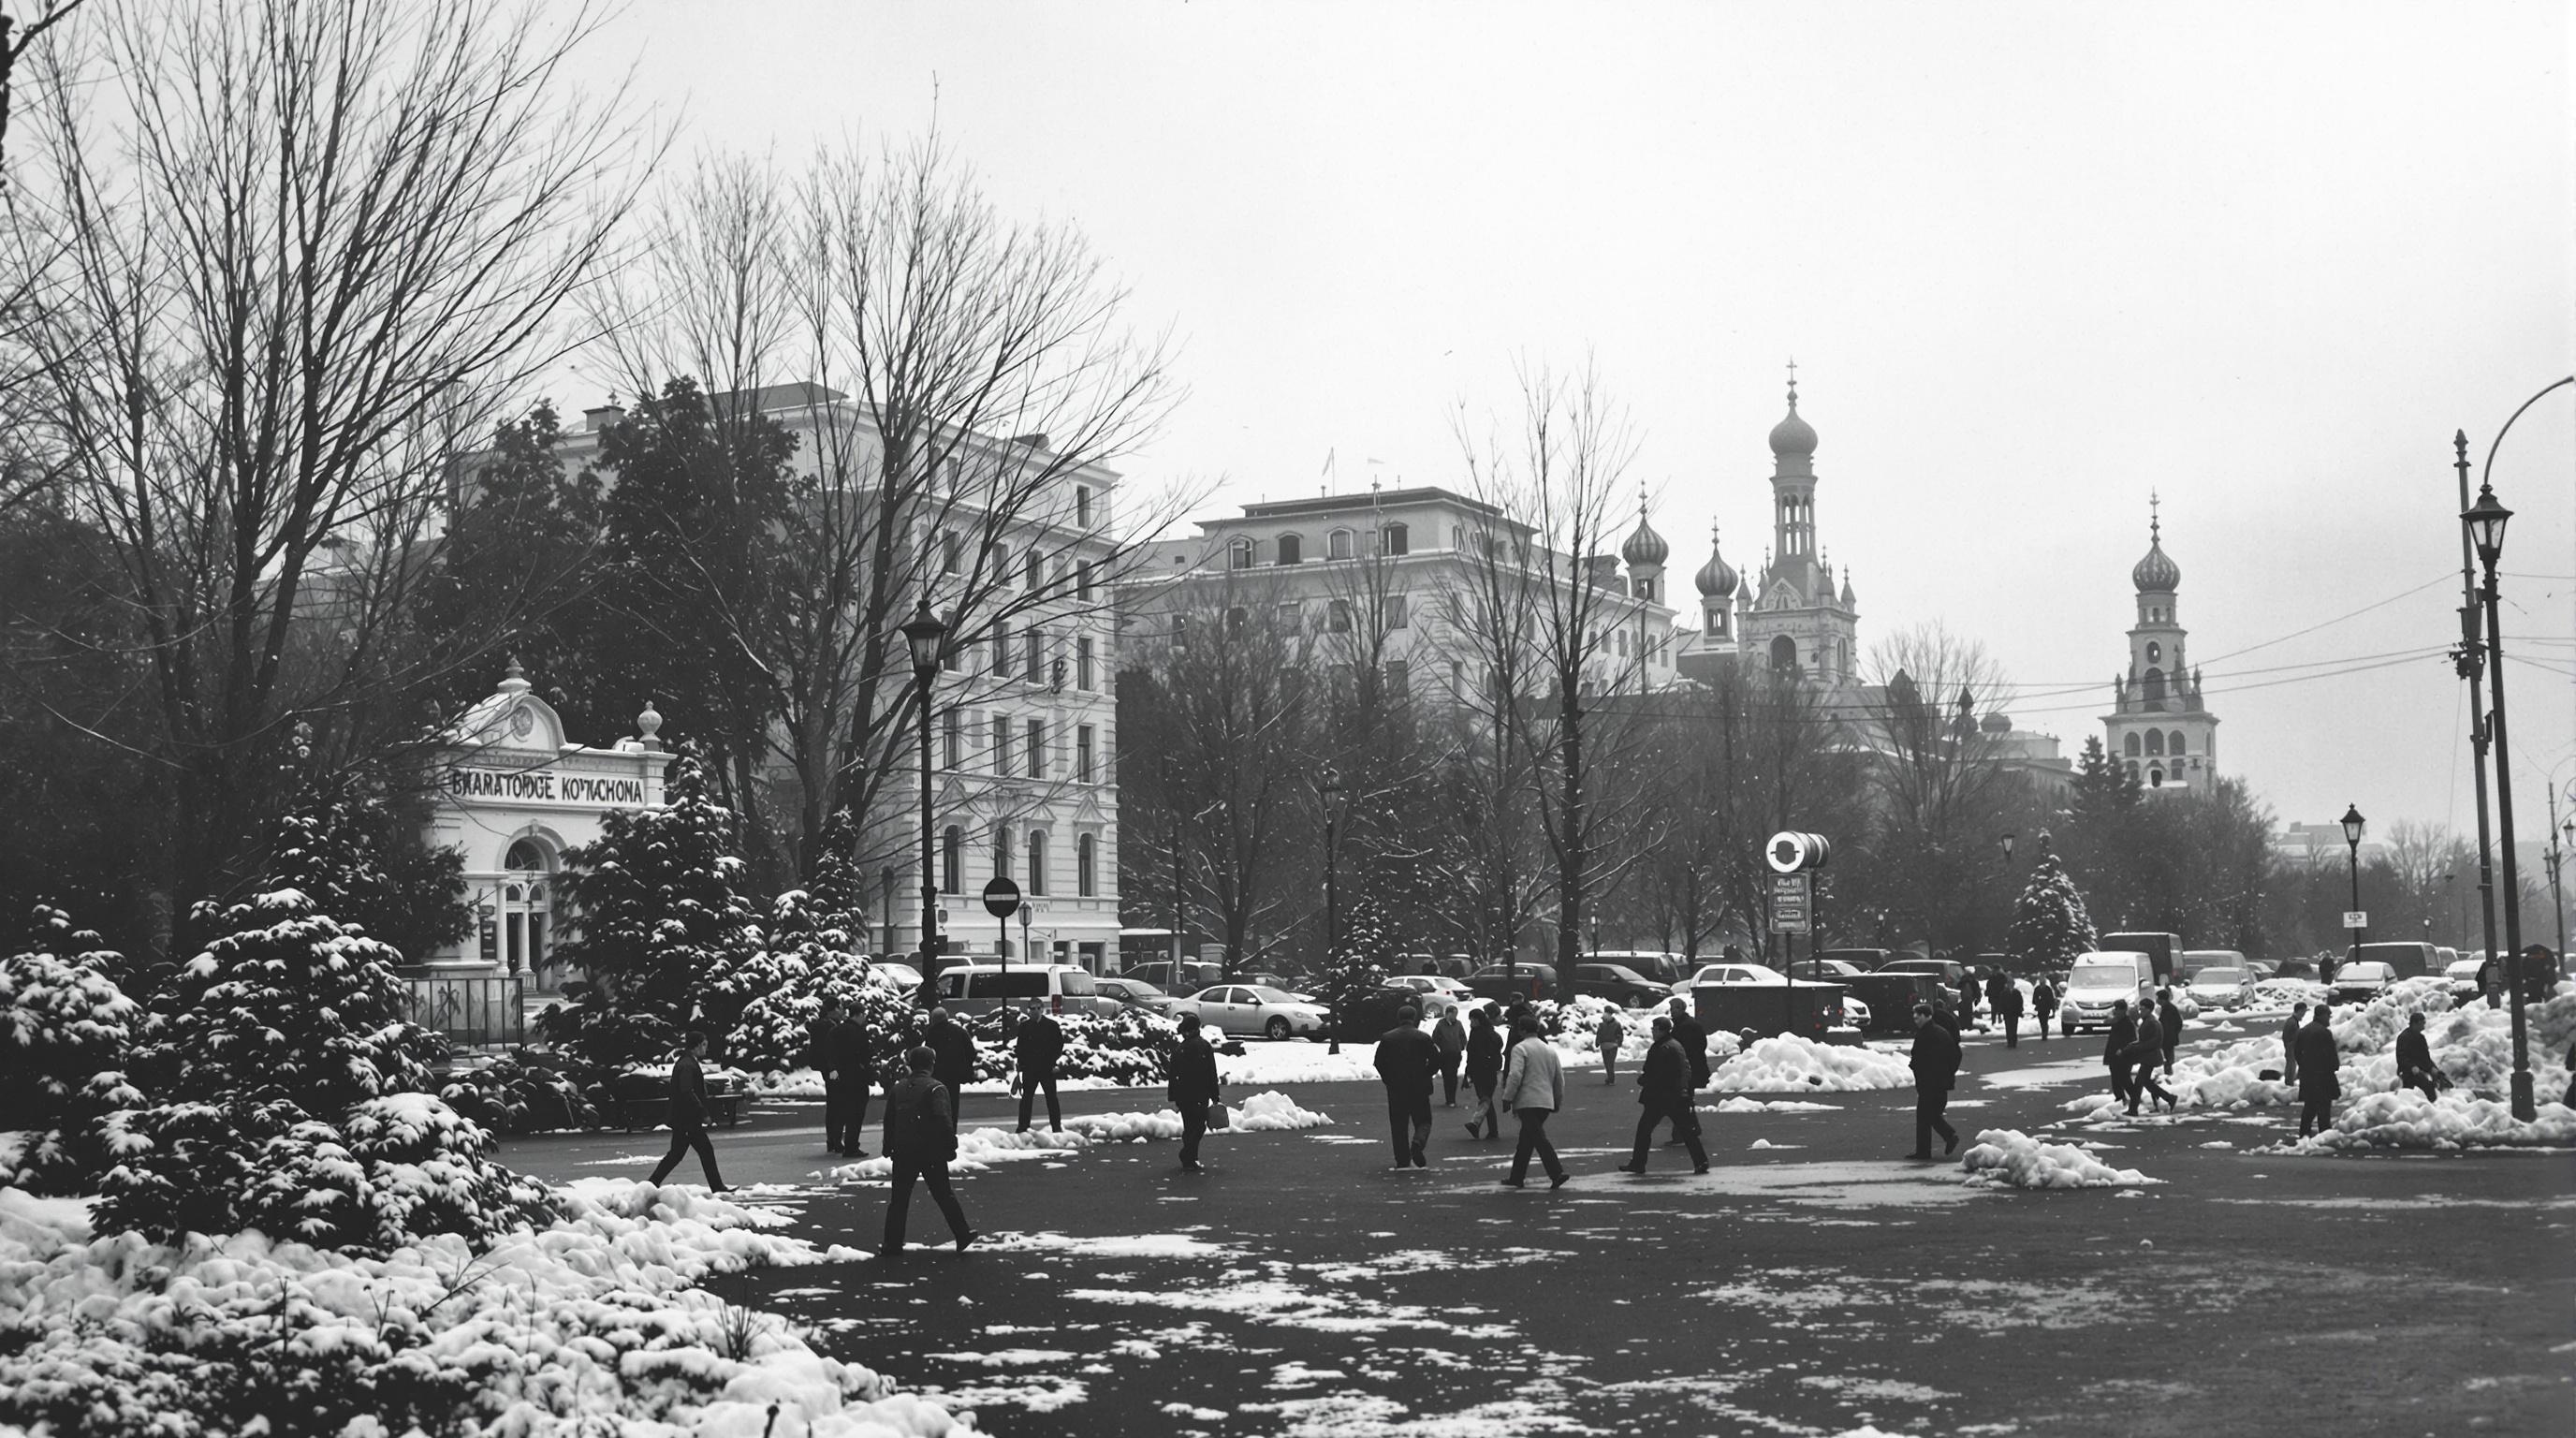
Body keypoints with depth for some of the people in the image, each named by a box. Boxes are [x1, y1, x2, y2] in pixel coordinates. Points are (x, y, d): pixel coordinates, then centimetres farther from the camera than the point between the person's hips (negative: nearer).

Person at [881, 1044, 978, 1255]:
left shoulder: (897, 1088, 7)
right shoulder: (936, 1089, -10)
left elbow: (889, 1120, 14)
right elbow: (944, 1121, -19)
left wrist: (889, 1148, 21)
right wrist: (950, 1147, -14)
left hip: (903, 1153, 4)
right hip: (931, 1153, -4)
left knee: (899, 1198, 8)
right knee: (943, 1195, 6)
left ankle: (893, 1244, 6)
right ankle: (962, 1236, 11)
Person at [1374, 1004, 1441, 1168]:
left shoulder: (1387, 1038, 1)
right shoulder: (1424, 1038, -3)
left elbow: (1379, 1062, 3)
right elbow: (1435, 1060, -3)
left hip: (1395, 1088, 1)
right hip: (1419, 1087, -1)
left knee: (1399, 1125, 9)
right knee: (1423, 1121, 10)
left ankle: (1402, 1160, 6)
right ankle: (1418, 1142, -20)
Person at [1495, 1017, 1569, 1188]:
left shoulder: (1520, 1048, -6)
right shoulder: (1550, 1049, 16)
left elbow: (1515, 1076, -17)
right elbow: (1560, 1078, 19)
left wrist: (1507, 1098, -11)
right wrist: (1558, 1101, 27)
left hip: (1527, 1102, -8)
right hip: (1546, 1102, 8)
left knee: (1539, 1139, -10)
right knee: (1526, 1140, 16)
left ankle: (1557, 1173, -21)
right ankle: (1517, 1177, 20)